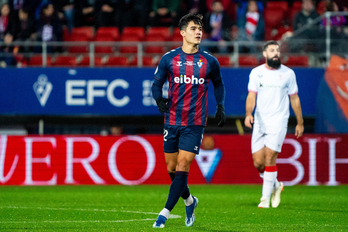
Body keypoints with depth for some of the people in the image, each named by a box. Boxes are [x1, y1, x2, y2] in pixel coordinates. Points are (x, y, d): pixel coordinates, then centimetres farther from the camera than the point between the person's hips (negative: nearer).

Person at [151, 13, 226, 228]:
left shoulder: (210, 61, 2)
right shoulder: (169, 58, 1)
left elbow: (218, 84, 20)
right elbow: (157, 83, 7)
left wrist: (220, 106, 12)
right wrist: (159, 99, -12)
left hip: (195, 123, -2)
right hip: (172, 121, 2)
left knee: (182, 167, -11)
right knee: (172, 169, 7)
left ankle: (165, 214, -9)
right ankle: (189, 201, 34)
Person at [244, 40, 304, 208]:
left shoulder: (288, 73, 3)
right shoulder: (256, 73, 5)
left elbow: (294, 99, 11)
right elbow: (251, 96, -1)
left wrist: (300, 123, 13)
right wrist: (248, 114, -20)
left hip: (278, 122, -2)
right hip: (259, 123, 2)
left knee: (269, 158, -13)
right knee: (258, 162, -2)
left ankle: (266, 198, -5)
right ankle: (275, 185, 26)